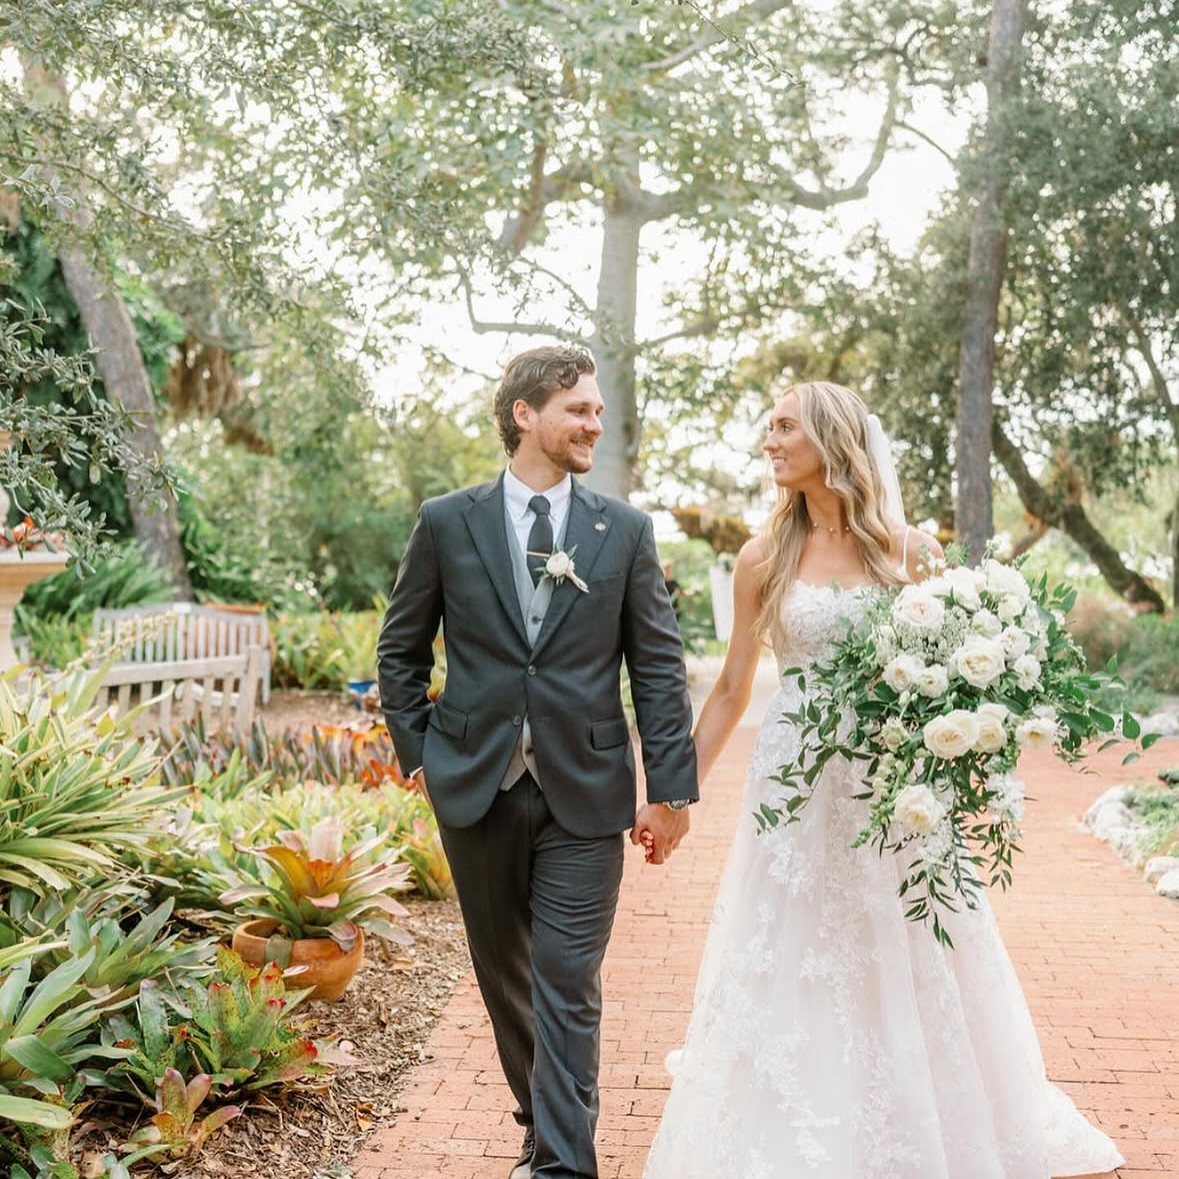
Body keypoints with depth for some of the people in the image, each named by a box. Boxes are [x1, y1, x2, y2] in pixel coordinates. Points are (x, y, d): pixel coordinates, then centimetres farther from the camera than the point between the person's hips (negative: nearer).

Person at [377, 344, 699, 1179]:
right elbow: (401, 650, 10)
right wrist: (419, 752, 4)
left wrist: (672, 788, -3)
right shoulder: (447, 523, 1)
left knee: (568, 987, -3)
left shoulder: (625, 531, 1)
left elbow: (659, 666, 1)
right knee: (505, 976, 16)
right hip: (476, 789, 2)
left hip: (585, 794, -1)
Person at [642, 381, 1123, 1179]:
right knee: (792, 983, 3)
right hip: (798, 785, 0)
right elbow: (731, 691, 7)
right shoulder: (765, 559, 1)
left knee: (905, 981, 9)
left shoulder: (909, 550, 1)